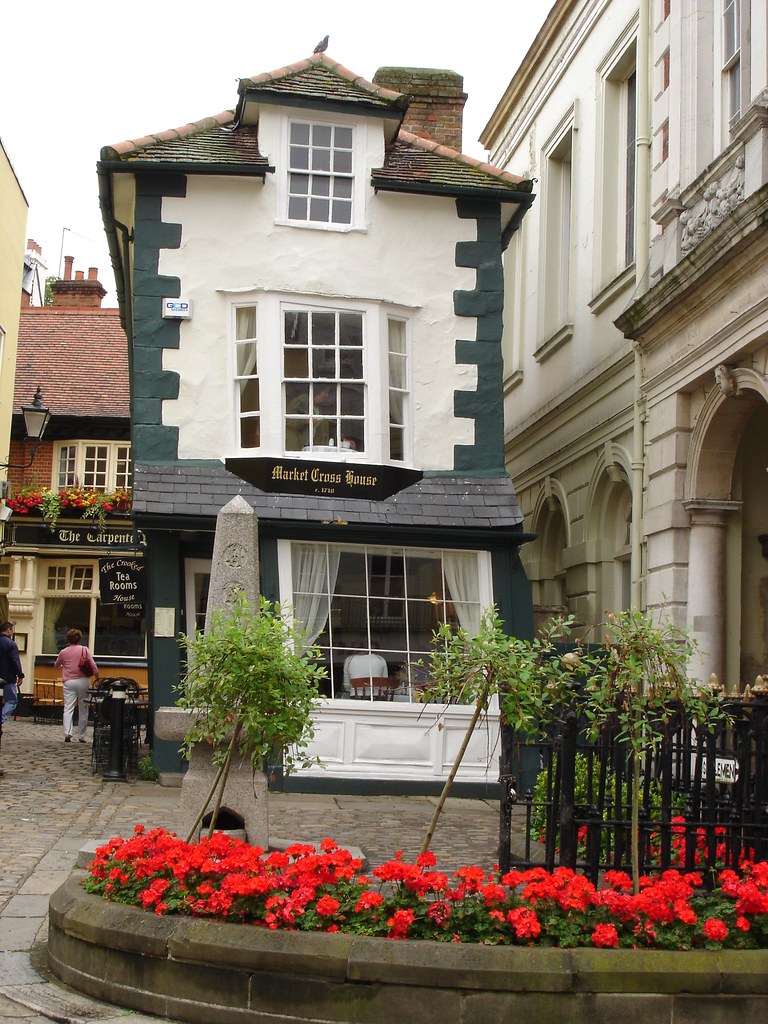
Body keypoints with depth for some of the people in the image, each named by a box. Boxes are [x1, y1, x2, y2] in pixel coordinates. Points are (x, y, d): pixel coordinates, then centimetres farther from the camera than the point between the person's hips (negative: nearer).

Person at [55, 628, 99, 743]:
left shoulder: (64, 652, 4)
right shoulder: (85, 650, 0)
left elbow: (56, 665, 23)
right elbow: (94, 666, -6)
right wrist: (98, 679, 3)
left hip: (69, 682, 0)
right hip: (83, 681, 0)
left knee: (68, 708, -4)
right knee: (83, 709, 7)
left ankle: (67, 733, -21)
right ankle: (82, 736, 9)